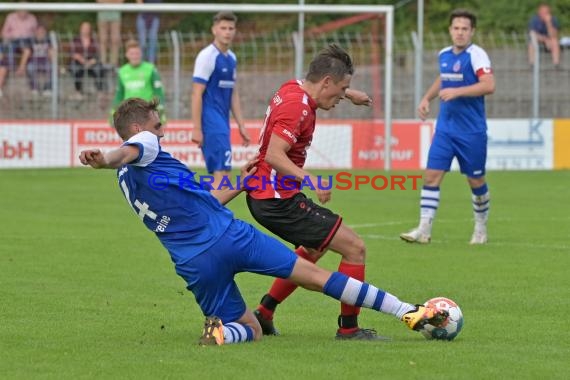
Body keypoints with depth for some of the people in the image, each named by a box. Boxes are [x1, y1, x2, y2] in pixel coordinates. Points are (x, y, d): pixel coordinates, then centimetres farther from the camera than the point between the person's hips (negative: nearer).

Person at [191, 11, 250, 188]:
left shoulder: (231, 58, 15)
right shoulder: (207, 56, -10)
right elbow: (197, 94, -13)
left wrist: (241, 126, 18)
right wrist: (196, 128, -17)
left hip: (223, 121, 8)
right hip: (211, 119, -8)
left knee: (219, 173, 8)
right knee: (222, 170, -15)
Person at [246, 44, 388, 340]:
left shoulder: (292, 89, 8)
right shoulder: (297, 107, -21)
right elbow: (274, 156, -30)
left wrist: (349, 93, 44)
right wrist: (310, 179, -38)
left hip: (263, 195, 11)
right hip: (279, 201, -11)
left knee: (314, 248, 33)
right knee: (355, 248, -8)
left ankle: (264, 313, 32)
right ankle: (348, 328, 0)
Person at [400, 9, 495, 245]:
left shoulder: (476, 55, -12)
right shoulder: (444, 55, 9)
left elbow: (489, 85, -25)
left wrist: (456, 91, -26)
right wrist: (427, 97, 17)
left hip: (471, 131, -5)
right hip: (445, 127, 5)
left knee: (476, 181, 6)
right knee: (431, 175, -6)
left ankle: (481, 228, 26)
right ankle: (424, 230, -7)